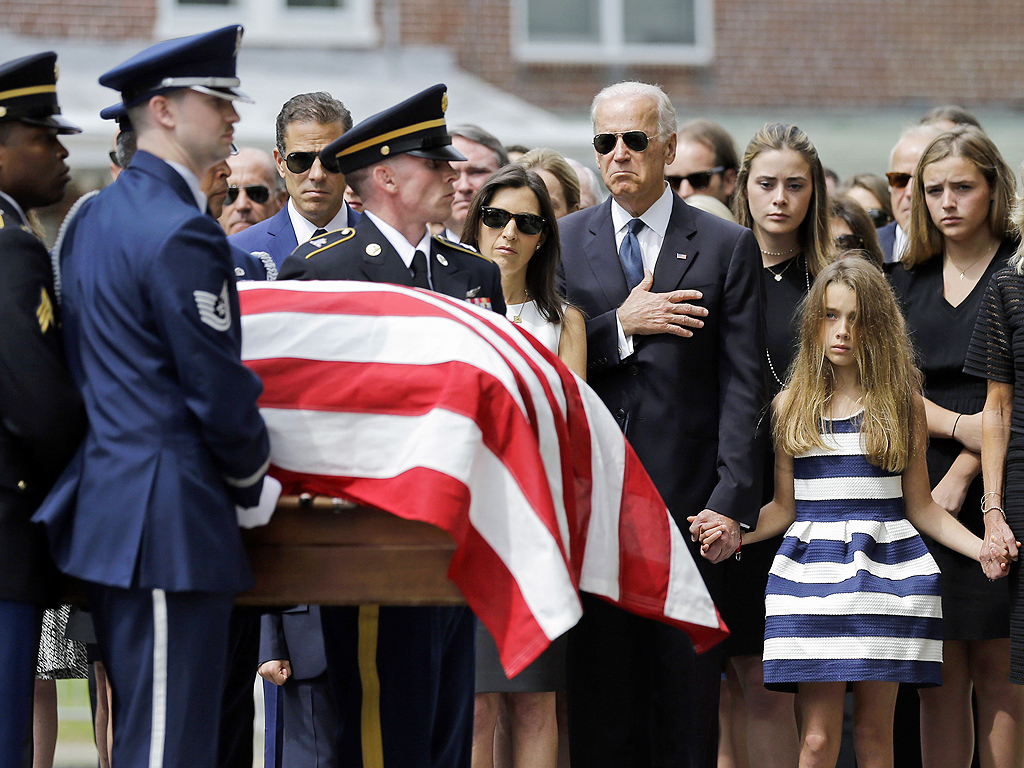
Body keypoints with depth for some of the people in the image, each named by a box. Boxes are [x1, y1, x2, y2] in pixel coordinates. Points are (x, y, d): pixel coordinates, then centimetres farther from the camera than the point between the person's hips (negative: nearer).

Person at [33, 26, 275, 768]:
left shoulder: (96, 217, 14)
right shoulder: (183, 234, -16)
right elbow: (221, 392, -15)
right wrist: (252, 486, 3)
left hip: (107, 503, 10)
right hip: (171, 519, -10)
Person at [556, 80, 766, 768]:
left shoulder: (728, 247, 4)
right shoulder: (564, 241, 10)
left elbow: (742, 387, -2)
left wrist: (732, 502, -10)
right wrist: (619, 324, -11)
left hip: (688, 501, -1)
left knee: (689, 698, 2)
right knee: (600, 694, 3)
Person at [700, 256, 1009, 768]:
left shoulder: (903, 403, 6)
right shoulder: (791, 406, 8)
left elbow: (920, 506, 8)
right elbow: (783, 508, 9)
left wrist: (978, 548, -6)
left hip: (884, 571, 0)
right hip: (813, 570, 0)